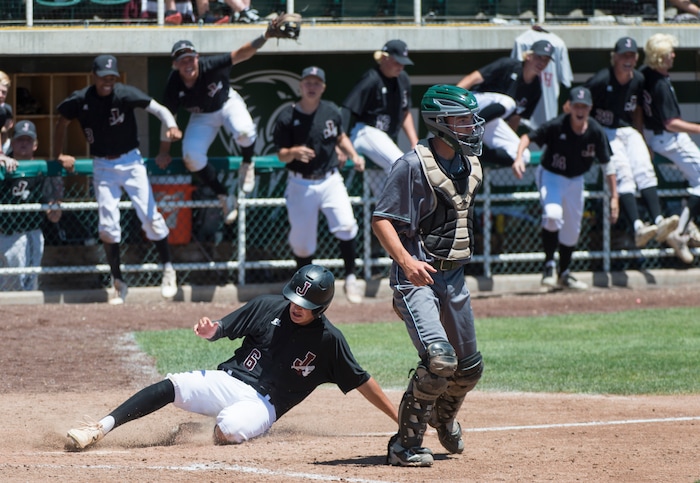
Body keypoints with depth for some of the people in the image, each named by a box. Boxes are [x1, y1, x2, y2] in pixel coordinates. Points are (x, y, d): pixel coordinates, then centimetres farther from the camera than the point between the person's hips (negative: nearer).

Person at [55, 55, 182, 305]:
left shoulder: (125, 94, -15)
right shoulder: (80, 101, -10)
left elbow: (158, 109, -21)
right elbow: (62, 122, 9)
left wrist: (171, 126, -40)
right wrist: (59, 155, 10)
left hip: (131, 162, -2)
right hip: (102, 167, 2)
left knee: (149, 216, -10)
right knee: (108, 225, -3)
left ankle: (168, 269, 7)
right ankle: (119, 283, 9)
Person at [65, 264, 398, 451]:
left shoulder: (328, 340, -5)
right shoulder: (267, 308, 2)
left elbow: (360, 381, -1)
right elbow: (221, 329, 9)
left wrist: (398, 418, -4)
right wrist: (209, 331, -16)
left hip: (262, 405, -2)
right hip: (229, 381, 3)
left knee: (228, 429, -36)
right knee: (171, 386, -25)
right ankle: (99, 429, -27)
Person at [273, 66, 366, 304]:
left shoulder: (331, 111, 1)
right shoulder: (287, 117, -8)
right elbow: (281, 155, -8)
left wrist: (353, 155, 2)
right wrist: (294, 152, -30)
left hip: (330, 180, 1)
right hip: (301, 184, -1)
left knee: (346, 224, -19)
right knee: (301, 238, 1)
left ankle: (350, 278, -7)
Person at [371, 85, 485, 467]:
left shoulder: (470, 166, 9)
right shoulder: (414, 165, -15)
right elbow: (381, 219, -17)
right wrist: (406, 262, -31)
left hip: (454, 276, 8)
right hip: (417, 276, -8)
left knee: (469, 367, 15)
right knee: (440, 359, -24)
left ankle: (444, 418, 46)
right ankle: (405, 445, -12)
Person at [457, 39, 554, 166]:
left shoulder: (535, 90, 7)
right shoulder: (508, 66, -10)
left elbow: (515, 118, 14)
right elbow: (474, 78, -17)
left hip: (492, 125, 6)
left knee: (523, 155, -13)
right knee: (506, 102, -37)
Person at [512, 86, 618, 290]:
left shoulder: (596, 132, -17)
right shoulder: (556, 126, -26)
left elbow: (607, 165, -9)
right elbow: (528, 137, -21)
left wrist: (614, 197, -9)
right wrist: (519, 157, -42)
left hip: (576, 180, 4)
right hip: (550, 176, -4)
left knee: (572, 229, 14)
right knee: (553, 214, -30)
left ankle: (564, 274, 34)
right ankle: (549, 266, -15)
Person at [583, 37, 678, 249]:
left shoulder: (638, 80, 5)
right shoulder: (601, 80, -15)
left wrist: (641, 142, 19)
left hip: (628, 130, 6)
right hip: (604, 133, -6)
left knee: (644, 168, -19)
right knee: (623, 172, -26)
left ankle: (659, 223, -32)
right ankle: (638, 228, -41)